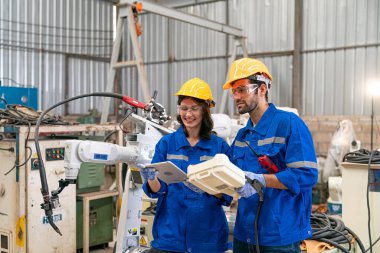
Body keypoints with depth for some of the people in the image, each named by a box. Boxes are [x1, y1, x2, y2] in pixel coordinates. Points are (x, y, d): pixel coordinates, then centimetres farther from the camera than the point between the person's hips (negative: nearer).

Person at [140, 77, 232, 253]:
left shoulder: (220, 146, 0)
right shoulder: (166, 143, 2)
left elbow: (226, 195, -3)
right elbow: (157, 190, -2)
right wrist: (151, 179, -23)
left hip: (208, 233, 0)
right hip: (169, 230, 0)